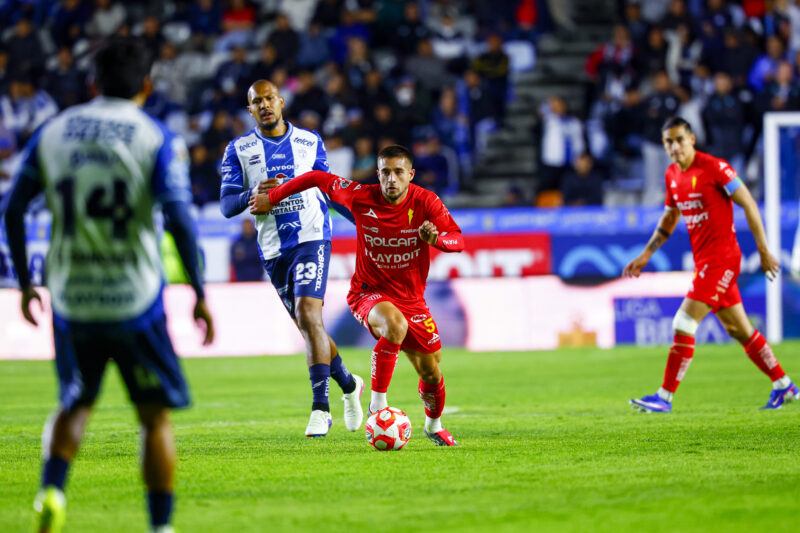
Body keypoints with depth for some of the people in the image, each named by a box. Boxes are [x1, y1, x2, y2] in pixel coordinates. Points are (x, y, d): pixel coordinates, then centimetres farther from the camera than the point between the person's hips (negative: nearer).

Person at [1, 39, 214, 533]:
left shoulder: (51, 132, 6)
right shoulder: (159, 140, -4)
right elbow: (180, 219, -13)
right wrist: (200, 294, -6)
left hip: (70, 300, 3)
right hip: (135, 301, -3)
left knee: (74, 405, 21)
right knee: (156, 416, 10)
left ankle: (52, 491, -3)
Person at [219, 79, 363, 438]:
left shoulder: (310, 142, 8)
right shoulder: (239, 150, 6)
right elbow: (226, 206, 0)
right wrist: (253, 194, -19)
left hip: (312, 237, -2)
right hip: (273, 249, 2)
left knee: (308, 313, -21)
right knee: (308, 326, 9)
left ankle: (320, 408, -23)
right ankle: (349, 385, 34)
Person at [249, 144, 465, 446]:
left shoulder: (425, 203, -12)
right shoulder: (361, 198, -14)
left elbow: (457, 240, -17)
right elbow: (318, 178, -1)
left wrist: (436, 238, -40)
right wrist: (272, 198, 5)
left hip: (412, 298, 3)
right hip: (369, 293, -3)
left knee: (432, 374, 8)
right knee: (396, 325, -38)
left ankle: (434, 424, 42)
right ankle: (377, 406, -29)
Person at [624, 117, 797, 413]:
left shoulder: (714, 168, -14)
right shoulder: (672, 175, 9)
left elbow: (749, 205, -10)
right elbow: (670, 218, 23)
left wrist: (764, 252, -10)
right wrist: (646, 255, 15)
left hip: (721, 257, -8)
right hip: (703, 260, 8)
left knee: (684, 324, -13)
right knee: (738, 330, 13)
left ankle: (665, 397, -9)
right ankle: (784, 387, 22)